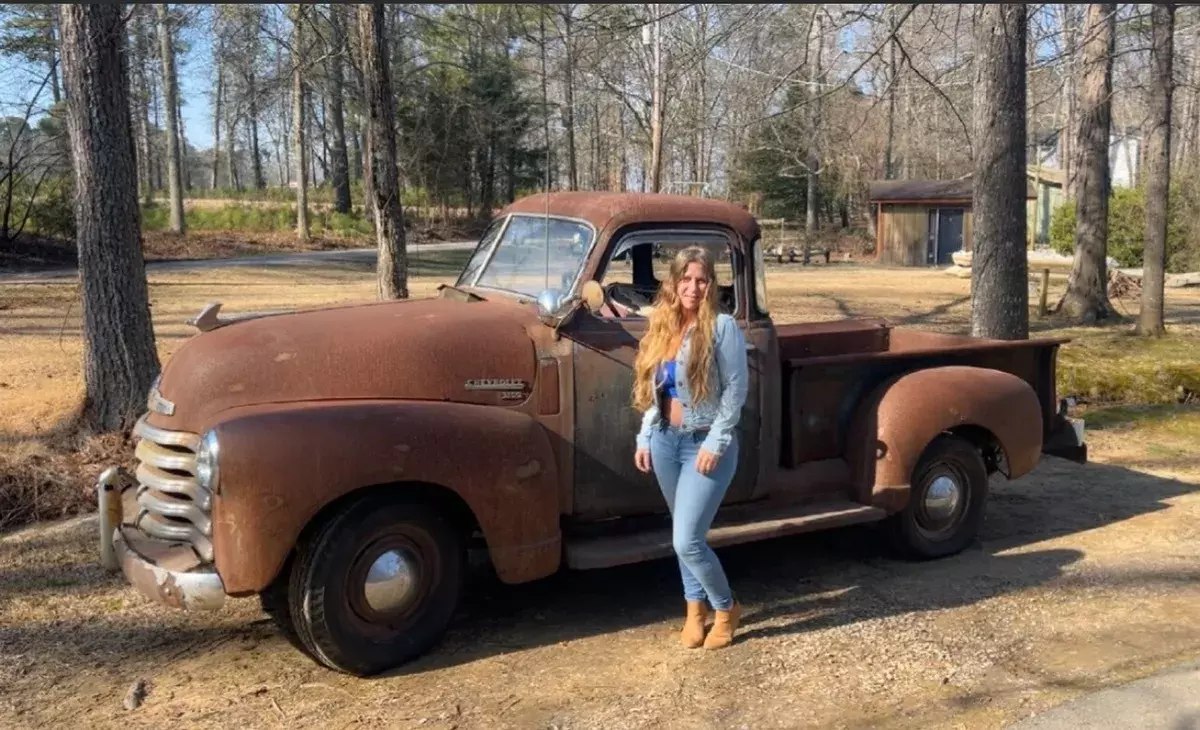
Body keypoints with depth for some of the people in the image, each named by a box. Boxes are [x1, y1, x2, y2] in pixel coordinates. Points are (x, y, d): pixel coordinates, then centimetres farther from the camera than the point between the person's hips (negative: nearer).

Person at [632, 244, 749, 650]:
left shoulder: (722, 327, -12)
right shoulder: (662, 327, 7)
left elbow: (736, 389, -13)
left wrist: (716, 442, -17)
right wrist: (645, 438, 10)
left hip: (706, 444, -6)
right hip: (665, 442, 6)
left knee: (687, 541, -9)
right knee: (684, 536, 15)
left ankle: (726, 608, 15)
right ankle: (695, 609, 32)